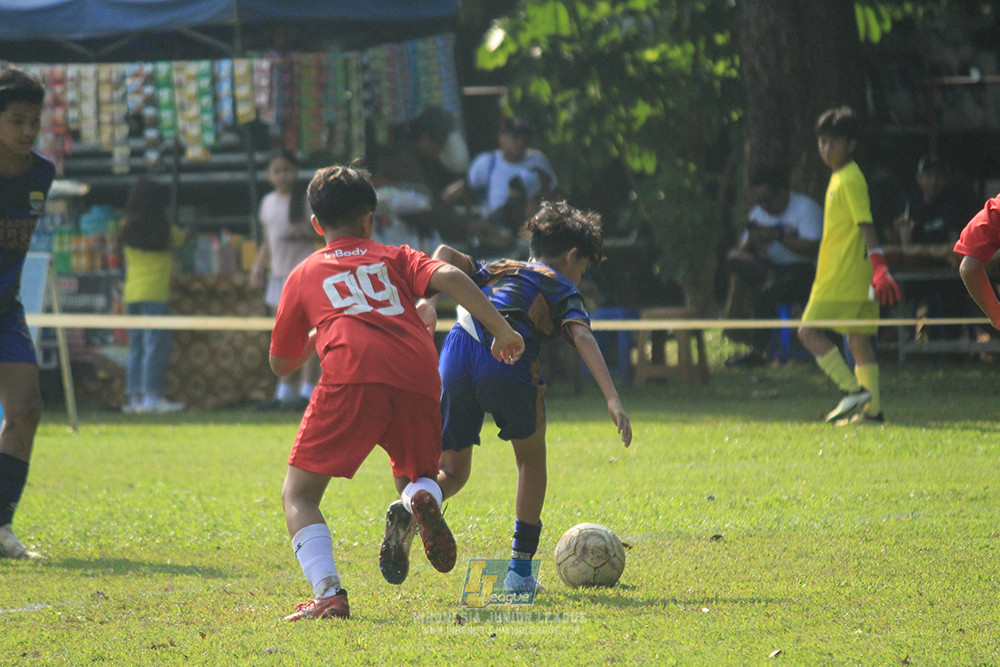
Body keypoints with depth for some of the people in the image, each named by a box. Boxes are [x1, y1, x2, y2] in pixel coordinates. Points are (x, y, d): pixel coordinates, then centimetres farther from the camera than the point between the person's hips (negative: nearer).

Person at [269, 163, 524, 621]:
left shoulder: (304, 275, 28)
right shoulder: (395, 258, 28)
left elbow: (281, 364, 34)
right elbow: (449, 278, 7)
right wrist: (502, 331, 9)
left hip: (351, 376, -2)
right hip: (418, 378, 2)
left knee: (299, 495, 8)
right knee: (418, 477, 27)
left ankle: (328, 593, -17)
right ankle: (422, 499, -13)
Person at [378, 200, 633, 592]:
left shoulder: (496, 271, 35)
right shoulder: (562, 288, 21)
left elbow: (446, 254, 19)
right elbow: (582, 337, 2)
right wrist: (612, 399, -7)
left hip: (457, 352, 4)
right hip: (506, 359, -4)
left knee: (453, 472, 17)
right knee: (532, 459, 21)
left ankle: (410, 513, -17)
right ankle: (520, 568, 18)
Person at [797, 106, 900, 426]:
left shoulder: (850, 179, -12)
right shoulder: (839, 178, 17)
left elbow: (866, 225, -19)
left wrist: (880, 268, -25)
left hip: (843, 276, -10)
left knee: (809, 330, -10)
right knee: (858, 338, 9)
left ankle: (853, 389, -15)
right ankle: (872, 409, 10)